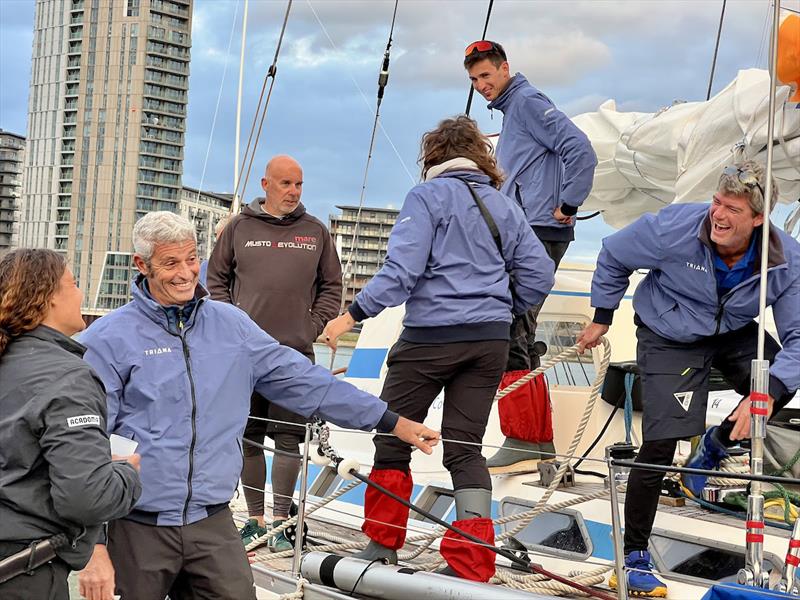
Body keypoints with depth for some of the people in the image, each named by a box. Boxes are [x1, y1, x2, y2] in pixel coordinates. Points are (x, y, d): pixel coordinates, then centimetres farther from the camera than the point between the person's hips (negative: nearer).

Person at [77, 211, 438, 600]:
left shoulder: (231, 325, 8)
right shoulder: (109, 338, -5)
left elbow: (302, 382, 11)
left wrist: (393, 422, 10)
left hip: (213, 523, 3)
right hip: (139, 527, -3)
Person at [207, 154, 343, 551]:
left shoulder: (315, 232, 9)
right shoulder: (240, 228, 7)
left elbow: (331, 286, 13)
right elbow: (217, 278, 13)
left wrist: (313, 326, 1)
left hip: (295, 353, -1)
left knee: (287, 437, -3)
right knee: (248, 436, 6)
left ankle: (281, 523, 4)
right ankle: (255, 518, 16)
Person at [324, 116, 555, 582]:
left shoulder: (428, 196, -5)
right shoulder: (504, 206, 13)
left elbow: (402, 268, -15)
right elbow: (538, 274, 11)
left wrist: (354, 315, -11)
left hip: (432, 337, -5)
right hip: (491, 341, 5)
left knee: (392, 436, 11)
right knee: (466, 447, 8)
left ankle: (384, 543, 21)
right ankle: (473, 565, 2)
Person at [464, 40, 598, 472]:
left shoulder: (527, 101, -6)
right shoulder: (511, 111, 25)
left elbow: (580, 151, -17)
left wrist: (567, 207, -15)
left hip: (538, 234, -11)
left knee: (510, 336, -14)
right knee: (519, 339, 11)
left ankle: (522, 441, -12)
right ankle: (540, 442, 17)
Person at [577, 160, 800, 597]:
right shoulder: (674, 228, -29)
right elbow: (614, 257, -10)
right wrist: (601, 317, 0)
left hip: (733, 334, 4)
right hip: (669, 339, -4)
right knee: (660, 444, -13)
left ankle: (716, 445, 13)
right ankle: (634, 555, 2)